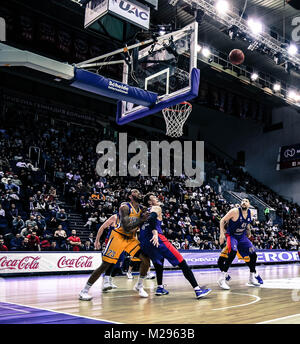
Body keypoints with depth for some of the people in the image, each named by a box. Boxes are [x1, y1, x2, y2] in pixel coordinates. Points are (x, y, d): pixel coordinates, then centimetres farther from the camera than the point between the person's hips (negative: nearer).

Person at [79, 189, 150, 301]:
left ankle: (139, 286, 17)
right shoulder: (125, 207, -17)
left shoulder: (141, 209, 6)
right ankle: (84, 291, -1)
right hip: (118, 236, -7)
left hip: (131, 238, 7)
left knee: (146, 260, -4)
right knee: (105, 265, -10)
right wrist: (141, 220, -24)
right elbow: (126, 228, -26)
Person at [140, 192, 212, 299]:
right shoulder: (156, 208, 6)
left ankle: (160, 288, 30)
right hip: (156, 238, -8)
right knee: (181, 262, -6)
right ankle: (198, 290, -11)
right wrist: (155, 233, -24)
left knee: (159, 261, 34)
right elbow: (151, 219, -15)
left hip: (143, 242, 8)